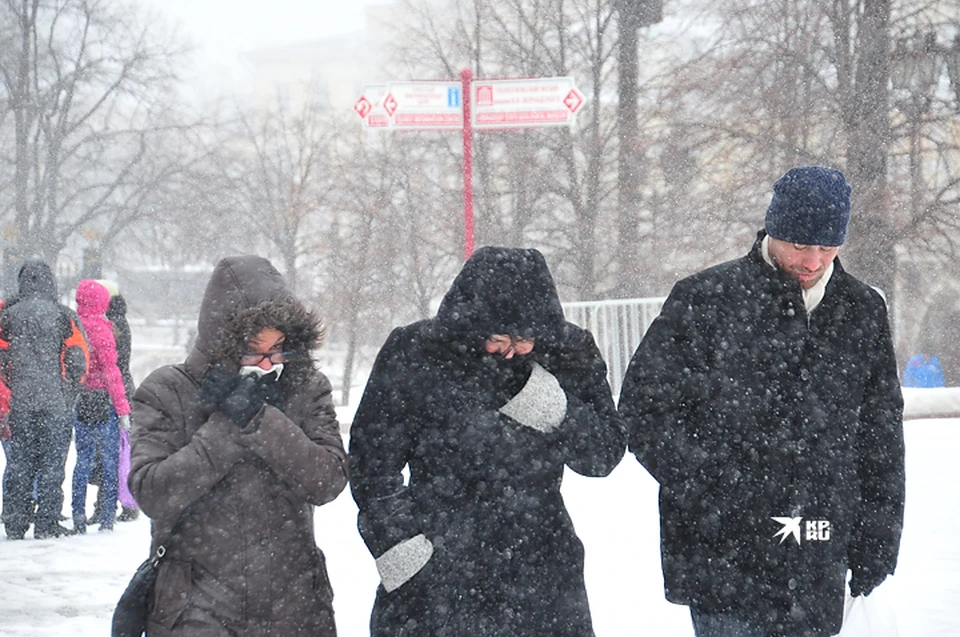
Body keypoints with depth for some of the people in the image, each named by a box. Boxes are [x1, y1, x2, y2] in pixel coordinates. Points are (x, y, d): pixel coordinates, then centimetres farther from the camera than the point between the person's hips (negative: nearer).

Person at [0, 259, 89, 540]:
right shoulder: (64, 316, -4)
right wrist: (69, 392, 10)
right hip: (56, 401, -2)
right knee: (52, 462, 2)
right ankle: (46, 524, 0)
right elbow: (79, 361, -5)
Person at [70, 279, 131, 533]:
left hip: (79, 400, 6)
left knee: (83, 459, 12)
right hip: (103, 401, -5)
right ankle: (107, 518, 0)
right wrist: (122, 408, -12)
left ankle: (78, 516, 10)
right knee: (109, 459, 1)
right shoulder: (101, 329, -13)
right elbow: (111, 371, -14)